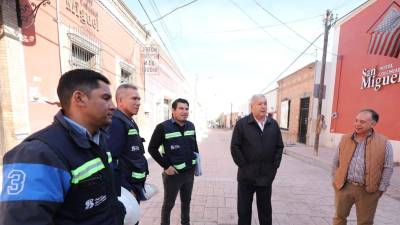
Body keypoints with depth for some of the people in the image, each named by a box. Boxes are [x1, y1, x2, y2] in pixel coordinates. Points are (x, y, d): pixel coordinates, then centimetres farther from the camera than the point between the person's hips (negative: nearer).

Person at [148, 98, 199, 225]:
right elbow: (152, 148, -11)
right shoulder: (163, 127, -16)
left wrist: (197, 161, 9)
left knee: (186, 201, 23)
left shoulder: (191, 126, 0)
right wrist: (166, 166, -15)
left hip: (189, 172, 5)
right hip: (173, 173, -5)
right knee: (168, 203, 15)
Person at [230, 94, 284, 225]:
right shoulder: (242, 124, -9)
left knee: (265, 209, 21)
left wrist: (274, 167, 0)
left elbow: (279, 147, 7)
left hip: (266, 176, 3)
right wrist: (244, 166, -11)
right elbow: (235, 147, -10)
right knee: (244, 209, 14)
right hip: (246, 176, -3)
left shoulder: (273, 124, 3)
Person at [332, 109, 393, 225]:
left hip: (368, 190, -1)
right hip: (344, 186, 1)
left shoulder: (384, 143, -4)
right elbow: (336, 162, 7)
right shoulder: (345, 139, 1)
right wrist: (336, 180, 5)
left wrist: (381, 188, -2)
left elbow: (388, 168, 0)